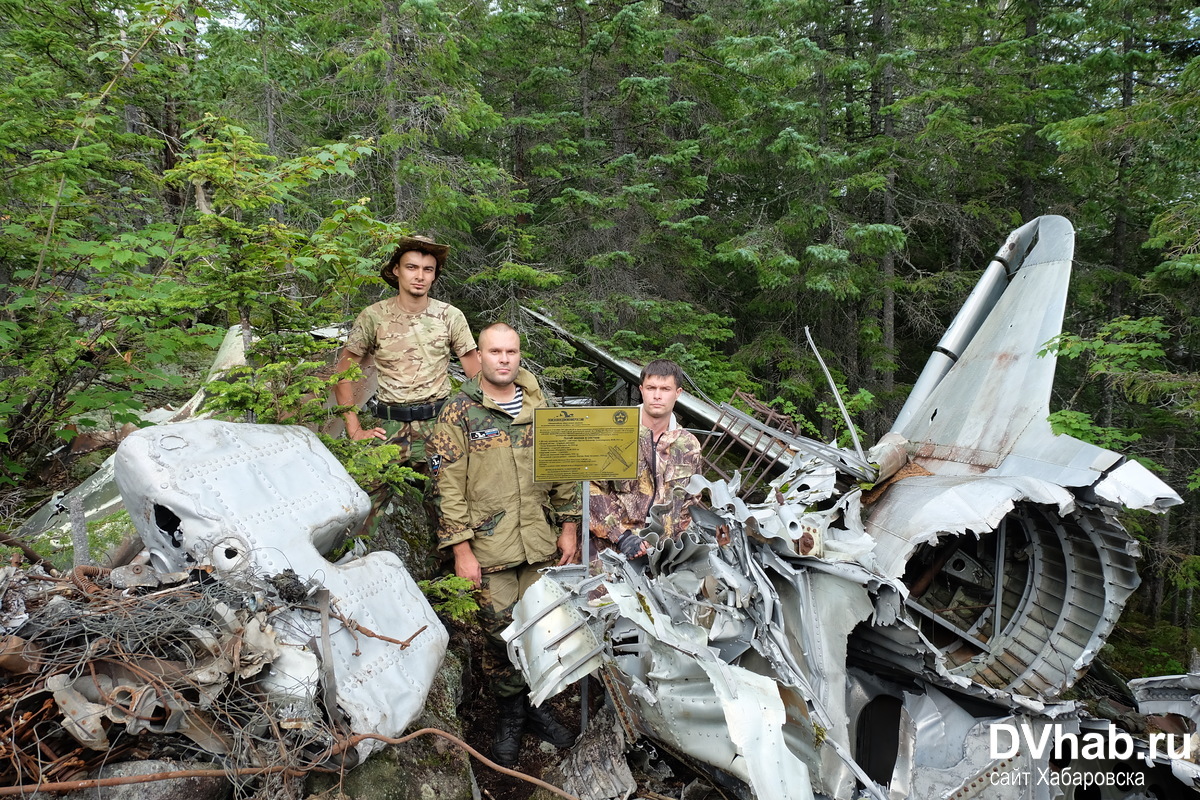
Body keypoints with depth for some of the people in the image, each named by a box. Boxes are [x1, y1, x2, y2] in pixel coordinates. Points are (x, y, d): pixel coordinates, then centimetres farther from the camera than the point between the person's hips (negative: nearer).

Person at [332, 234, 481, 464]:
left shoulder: (451, 317, 3)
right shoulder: (373, 317, 1)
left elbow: (477, 376, 6)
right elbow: (343, 374, 4)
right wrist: (355, 430, -3)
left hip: (441, 423, 0)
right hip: (390, 428, 0)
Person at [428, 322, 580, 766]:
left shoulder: (540, 407, 8)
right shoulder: (458, 413, -5)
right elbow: (447, 487, -7)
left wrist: (569, 526, 9)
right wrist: (461, 550, -11)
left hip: (542, 546, 4)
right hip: (490, 549, -4)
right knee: (501, 633, 3)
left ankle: (532, 704, 30)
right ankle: (510, 713, 24)